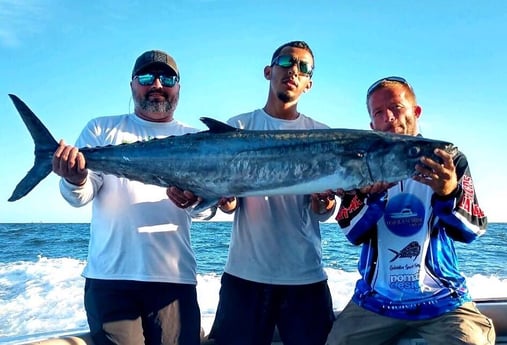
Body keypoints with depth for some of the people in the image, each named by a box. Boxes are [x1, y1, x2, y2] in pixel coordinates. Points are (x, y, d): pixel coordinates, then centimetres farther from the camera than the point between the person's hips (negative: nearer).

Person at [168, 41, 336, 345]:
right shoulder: (239, 126, 6)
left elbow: (323, 211, 1)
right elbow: (227, 195, 2)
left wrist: (325, 205, -22)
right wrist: (226, 200, -21)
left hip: (306, 274, 1)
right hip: (245, 271, 0)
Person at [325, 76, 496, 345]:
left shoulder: (449, 161, 0)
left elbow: (472, 231, -9)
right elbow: (353, 234, -8)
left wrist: (449, 192, -29)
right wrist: (374, 193, -26)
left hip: (442, 299, -1)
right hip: (374, 300, 1)